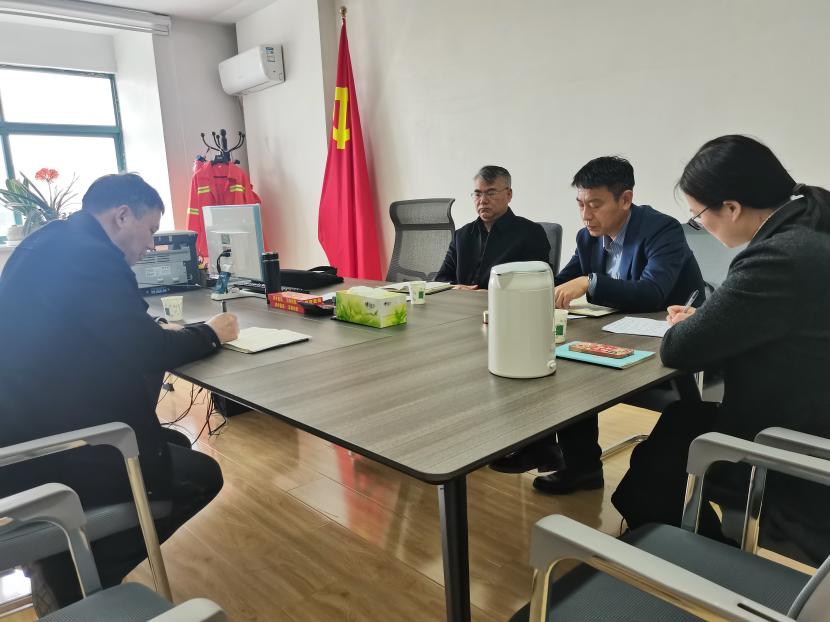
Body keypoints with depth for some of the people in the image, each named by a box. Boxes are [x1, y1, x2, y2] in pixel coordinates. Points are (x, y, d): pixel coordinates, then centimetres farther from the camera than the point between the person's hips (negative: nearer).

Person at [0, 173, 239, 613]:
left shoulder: (51, 244, 11)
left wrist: (157, 330, 7)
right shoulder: (87, 255, -22)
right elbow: (144, 350, -22)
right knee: (201, 476, 2)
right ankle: (72, 577, 8)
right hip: (48, 452, -11)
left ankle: (68, 558, 18)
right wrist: (209, 334, -5)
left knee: (176, 445, 20)